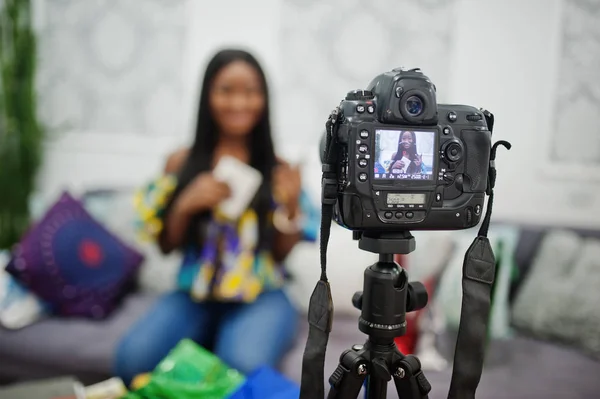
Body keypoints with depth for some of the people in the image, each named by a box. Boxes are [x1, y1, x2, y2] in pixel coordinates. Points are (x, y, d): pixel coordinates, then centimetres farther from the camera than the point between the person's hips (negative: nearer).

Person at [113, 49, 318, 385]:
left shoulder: (277, 168, 0)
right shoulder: (181, 162, 3)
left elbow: (281, 253, 2)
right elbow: (166, 246, 7)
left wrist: (291, 204, -15)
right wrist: (186, 204, -12)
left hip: (261, 297, -1)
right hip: (194, 295, 2)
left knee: (245, 368, -31)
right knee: (132, 360, -24)